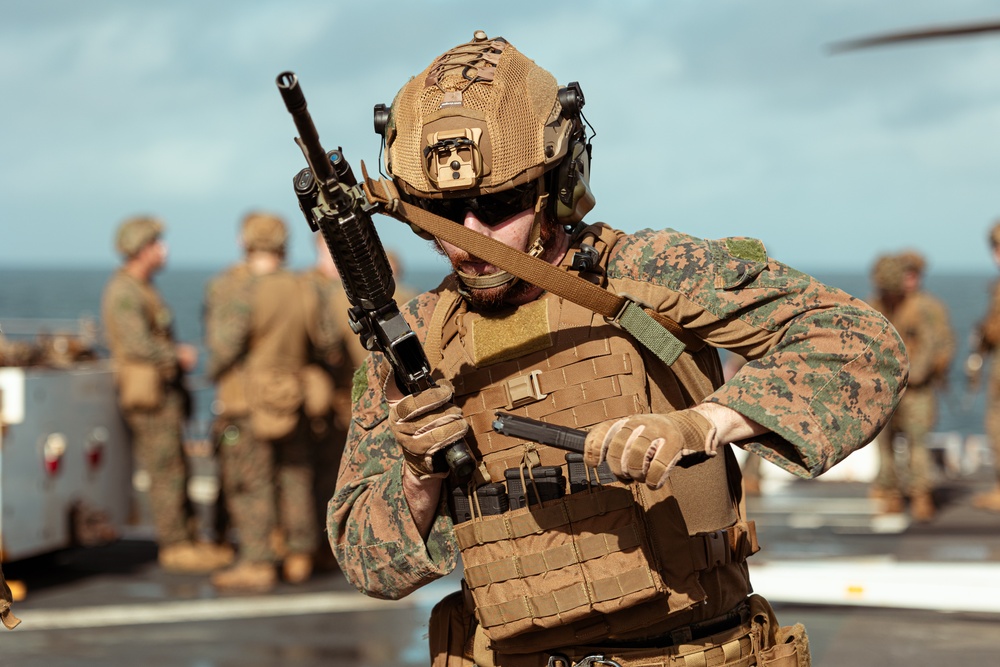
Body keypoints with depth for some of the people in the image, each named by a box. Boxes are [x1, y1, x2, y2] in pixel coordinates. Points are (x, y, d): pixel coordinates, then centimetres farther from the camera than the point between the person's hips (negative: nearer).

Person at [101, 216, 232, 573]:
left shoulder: (142, 289, 17)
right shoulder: (123, 293, -15)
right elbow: (139, 345, -25)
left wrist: (177, 354, 7)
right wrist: (180, 356, -11)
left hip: (165, 392, 10)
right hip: (149, 394, -10)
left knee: (176, 468, 13)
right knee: (166, 471, -7)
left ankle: (185, 540, 19)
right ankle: (175, 547, -4)